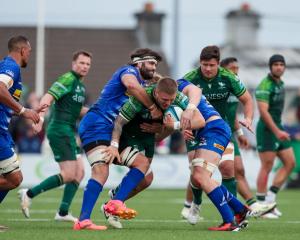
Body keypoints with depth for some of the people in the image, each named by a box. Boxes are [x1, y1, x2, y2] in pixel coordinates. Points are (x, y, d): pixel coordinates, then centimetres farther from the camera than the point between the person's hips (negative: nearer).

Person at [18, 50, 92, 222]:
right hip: (60, 131, -10)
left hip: (68, 133, 10)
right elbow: (48, 98, -21)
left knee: (79, 172, 7)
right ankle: (29, 194, -6)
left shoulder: (80, 86, 18)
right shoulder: (68, 79, -11)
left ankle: (63, 213, 10)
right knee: (69, 175, -13)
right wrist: (40, 117, -35)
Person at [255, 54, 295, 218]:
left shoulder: (280, 84, 14)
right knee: (267, 167, -6)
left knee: (290, 163, 6)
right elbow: (263, 111, -23)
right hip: (267, 130, -9)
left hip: (278, 128, 9)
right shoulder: (265, 85, -15)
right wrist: (277, 131, -27)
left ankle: (270, 197, 10)